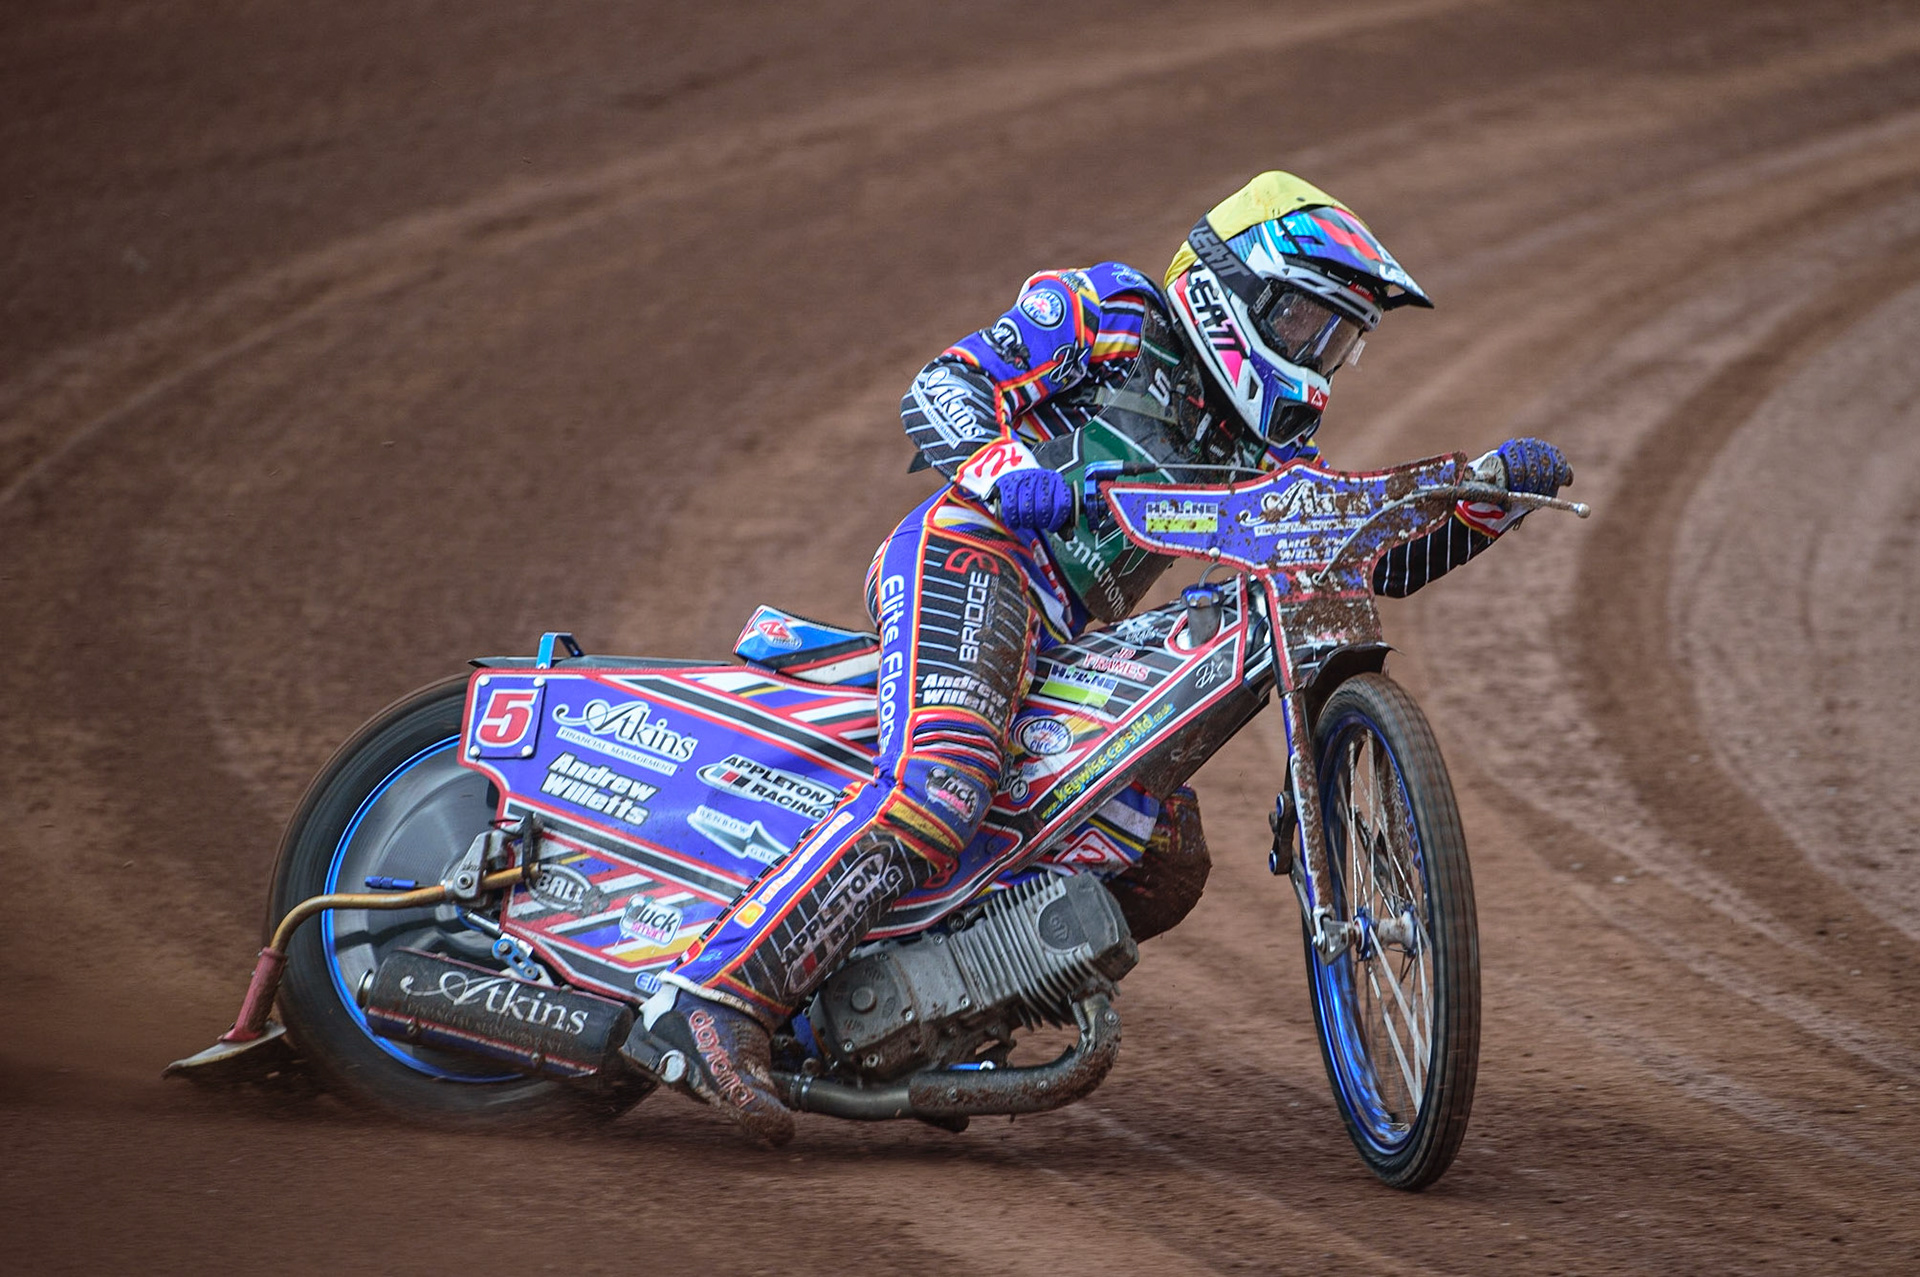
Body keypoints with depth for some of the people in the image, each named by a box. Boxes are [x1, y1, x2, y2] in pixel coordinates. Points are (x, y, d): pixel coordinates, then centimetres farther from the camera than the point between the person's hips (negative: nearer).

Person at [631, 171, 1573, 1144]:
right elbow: (939, 388, -2)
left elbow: (1385, 555, 22)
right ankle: (713, 995, -37)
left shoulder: (1254, 453, 25)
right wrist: (1006, 464, -23)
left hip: (1063, 649, 9)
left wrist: (1492, 489, 6)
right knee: (934, 792, -32)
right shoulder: (1108, 317, 6)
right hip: (971, 555, -9)